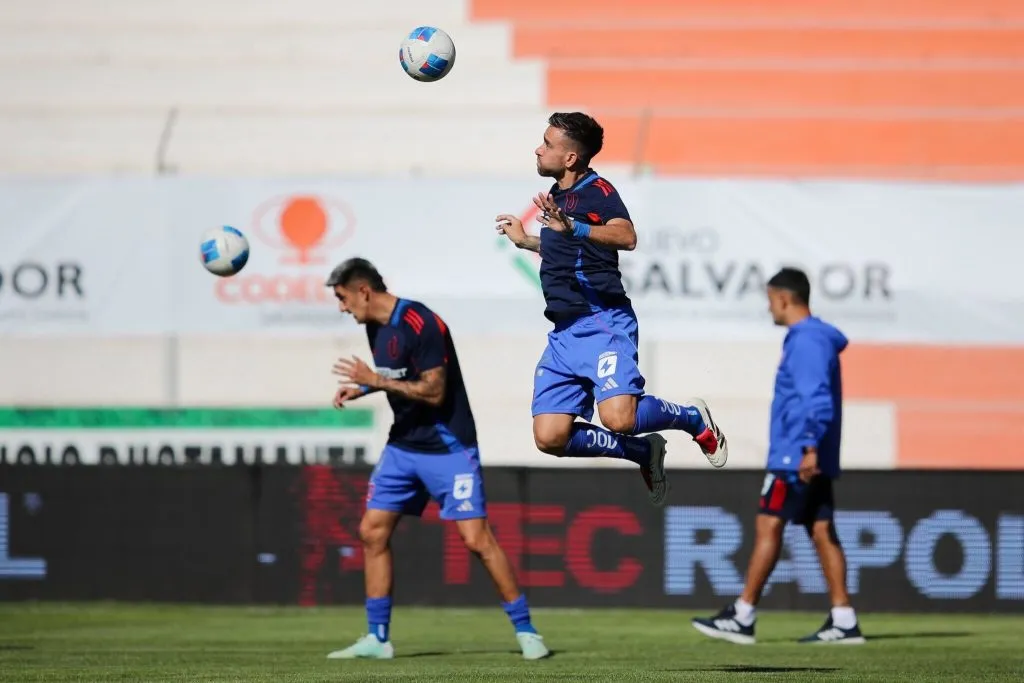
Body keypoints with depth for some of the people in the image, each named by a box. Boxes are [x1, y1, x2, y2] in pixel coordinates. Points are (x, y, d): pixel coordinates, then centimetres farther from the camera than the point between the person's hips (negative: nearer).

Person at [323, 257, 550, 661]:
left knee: (477, 539, -12)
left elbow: (434, 391, -24)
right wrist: (361, 388, 5)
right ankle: (377, 639, 10)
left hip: (447, 447, -9)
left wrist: (375, 381, -23)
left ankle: (525, 631, -2)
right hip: (402, 445, 9)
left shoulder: (420, 324, -20)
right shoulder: (376, 326, 7)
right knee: (372, 532, 3)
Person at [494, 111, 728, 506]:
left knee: (618, 418, -27)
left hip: (603, 324, -8)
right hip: (565, 334, 8)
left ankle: (693, 418, 5)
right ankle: (643, 452, 16)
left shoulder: (597, 191, -9)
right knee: (551, 438, -6)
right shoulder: (557, 196, 18)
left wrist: (572, 227, -42)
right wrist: (524, 241, 46)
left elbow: (625, 237, -29)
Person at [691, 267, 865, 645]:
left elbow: (818, 400, -23)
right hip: (809, 458, 10)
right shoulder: (815, 338, 18)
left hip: (797, 458, -10)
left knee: (768, 527, -7)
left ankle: (742, 617, -6)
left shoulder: (807, 341, -14)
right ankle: (843, 621, 2)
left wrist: (810, 447, -27)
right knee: (822, 532, 6)